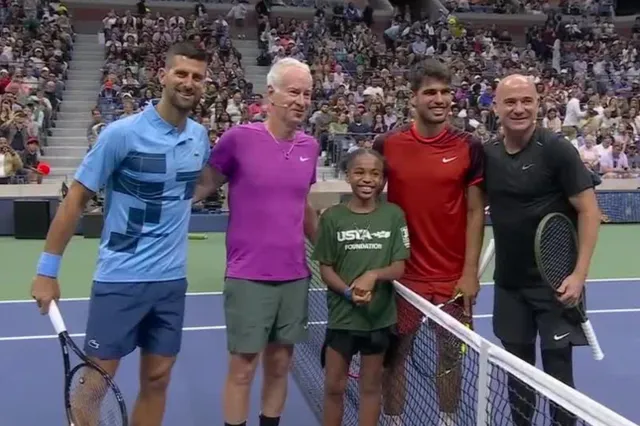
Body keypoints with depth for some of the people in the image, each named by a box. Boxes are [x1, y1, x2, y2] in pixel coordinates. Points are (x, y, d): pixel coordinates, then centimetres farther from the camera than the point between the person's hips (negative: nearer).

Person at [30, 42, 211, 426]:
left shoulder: (200, 136, 3)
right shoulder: (122, 133, -13)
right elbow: (77, 198, -9)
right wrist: (47, 269, -9)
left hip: (172, 279, 5)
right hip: (120, 278, -5)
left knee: (157, 380, 13)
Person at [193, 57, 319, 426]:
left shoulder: (310, 147, 6)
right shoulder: (239, 138, -10)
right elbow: (202, 187, 0)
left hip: (295, 276, 5)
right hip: (249, 276, -5)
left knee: (280, 365, 14)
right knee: (243, 368, 5)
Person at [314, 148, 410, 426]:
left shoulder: (394, 215, -4)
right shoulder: (332, 217, -5)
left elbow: (399, 267, -4)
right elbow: (326, 268, -3)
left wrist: (374, 275, -23)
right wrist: (348, 291, -19)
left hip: (380, 316, 1)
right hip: (342, 315, 0)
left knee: (371, 386, 15)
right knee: (334, 386, 11)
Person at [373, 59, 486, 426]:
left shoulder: (470, 147, -3)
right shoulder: (386, 145, -2)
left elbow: (476, 212, -1)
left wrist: (470, 271, -7)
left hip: (453, 275, 0)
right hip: (401, 273, 0)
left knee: (450, 354, 12)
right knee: (397, 353, 10)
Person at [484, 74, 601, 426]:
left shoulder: (556, 149, -11)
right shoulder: (487, 155, 2)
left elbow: (589, 210, -11)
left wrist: (579, 273, -17)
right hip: (508, 283, 4)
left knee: (557, 370, 3)